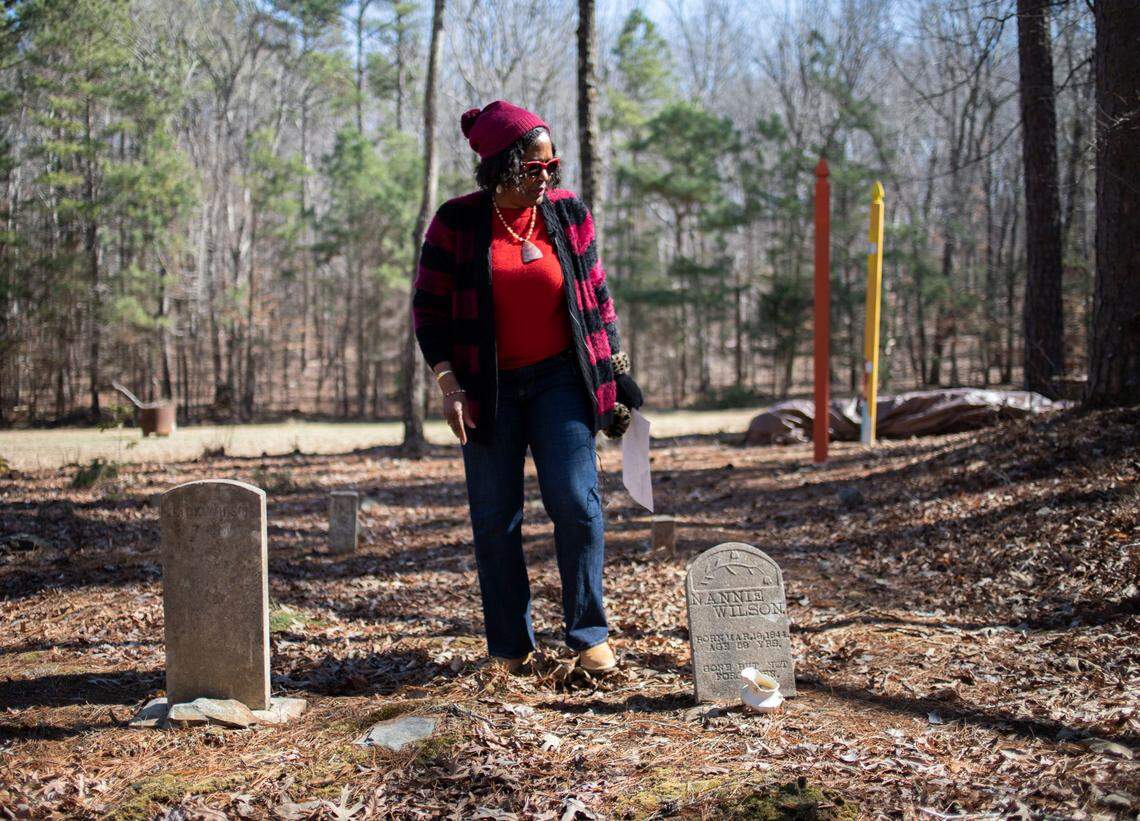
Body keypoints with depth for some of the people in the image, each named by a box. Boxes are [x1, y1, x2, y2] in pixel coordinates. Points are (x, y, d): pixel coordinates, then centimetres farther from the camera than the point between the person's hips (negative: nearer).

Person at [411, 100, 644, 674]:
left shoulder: (568, 213, 2)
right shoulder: (457, 223, -4)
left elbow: (597, 296, 11)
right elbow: (428, 307, 0)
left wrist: (617, 372, 9)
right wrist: (448, 384, -8)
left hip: (559, 380, 1)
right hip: (488, 389, -1)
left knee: (576, 501, -8)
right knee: (494, 517, 3)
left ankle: (589, 635, 5)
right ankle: (510, 647, 15)